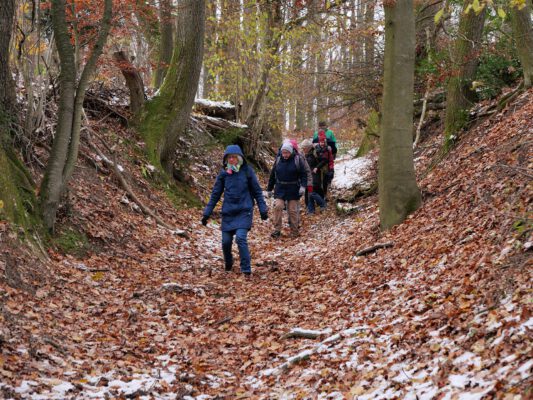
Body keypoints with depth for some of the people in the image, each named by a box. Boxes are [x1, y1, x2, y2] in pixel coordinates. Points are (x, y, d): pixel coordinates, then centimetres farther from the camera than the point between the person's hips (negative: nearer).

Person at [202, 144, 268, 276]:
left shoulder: (247, 171, -3)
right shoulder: (223, 173, 4)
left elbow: (257, 191, 3)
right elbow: (215, 194, 9)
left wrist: (263, 209, -2)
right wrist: (207, 213, 7)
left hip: (244, 212, -3)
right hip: (228, 212, 3)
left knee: (241, 238, -19)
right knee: (226, 241, 3)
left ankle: (246, 270, -11)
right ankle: (228, 264, 32)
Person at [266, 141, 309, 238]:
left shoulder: (296, 160, -4)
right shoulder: (278, 160, 5)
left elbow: (303, 174, -3)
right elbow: (272, 175, 13)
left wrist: (303, 186, -18)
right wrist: (269, 189, 15)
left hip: (293, 190, -2)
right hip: (280, 189, 2)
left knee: (293, 210, 2)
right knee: (277, 207, -14)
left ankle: (294, 232, 13)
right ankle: (277, 230, -8)